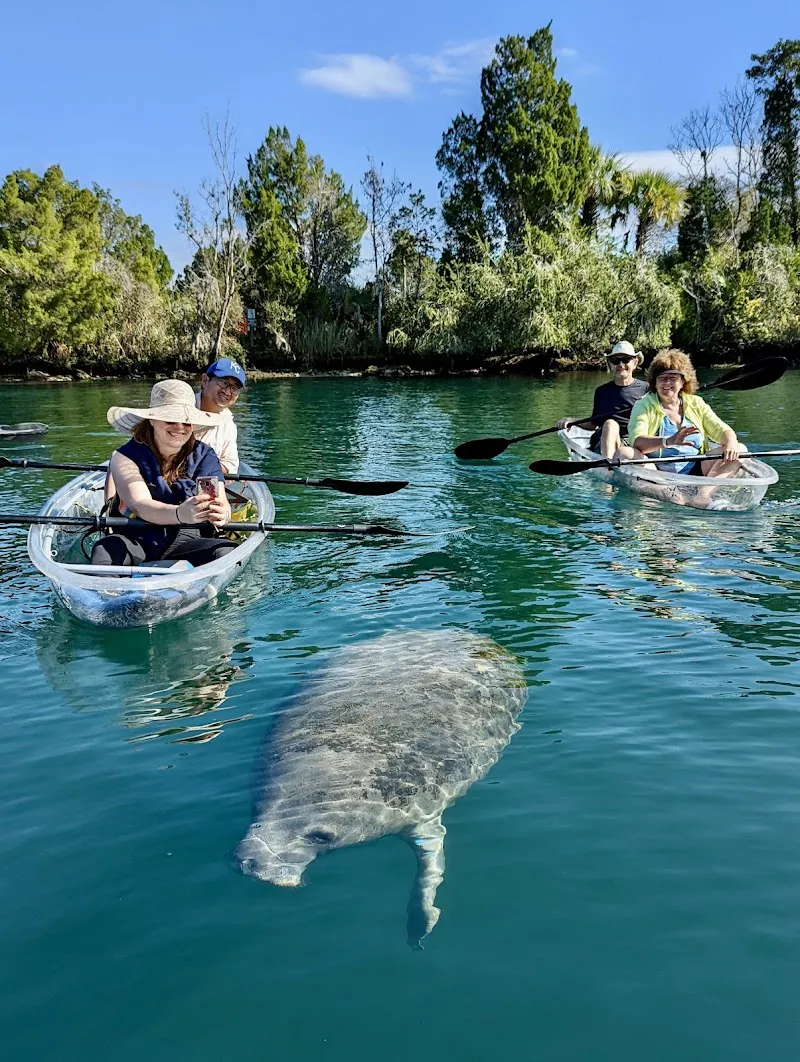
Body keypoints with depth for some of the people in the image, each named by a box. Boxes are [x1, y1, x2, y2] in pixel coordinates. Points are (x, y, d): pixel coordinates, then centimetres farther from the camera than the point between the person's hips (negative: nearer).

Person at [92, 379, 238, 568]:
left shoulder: (205, 456, 2)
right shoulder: (126, 457, -4)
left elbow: (221, 501, -13)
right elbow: (140, 506, -22)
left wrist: (221, 513, -41)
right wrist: (180, 514, -44)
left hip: (185, 539, 2)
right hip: (136, 538, -2)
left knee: (228, 551, -28)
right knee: (104, 552, -35)